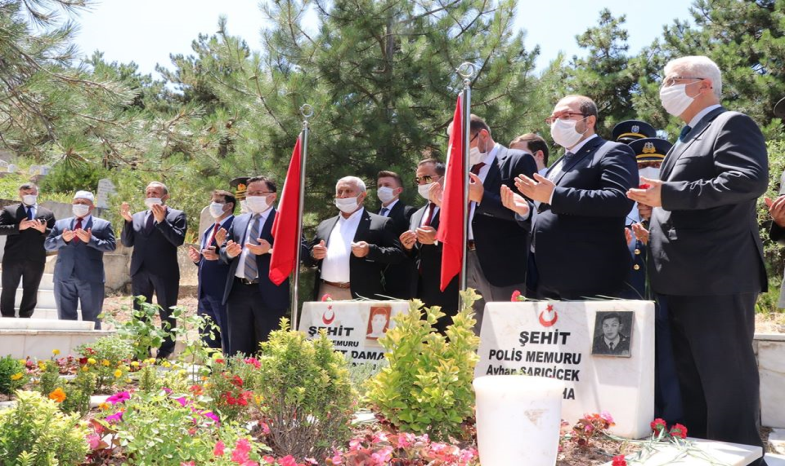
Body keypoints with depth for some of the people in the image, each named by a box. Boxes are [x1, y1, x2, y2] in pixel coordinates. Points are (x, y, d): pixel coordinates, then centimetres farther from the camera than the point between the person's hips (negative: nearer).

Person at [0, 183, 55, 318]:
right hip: (13, 258, -1)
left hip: (36, 260, 1)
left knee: (31, 292, 8)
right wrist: (19, 227, -17)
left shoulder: (47, 213, 10)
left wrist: (44, 230, -14)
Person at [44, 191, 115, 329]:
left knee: (91, 321, 2)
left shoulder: (103, 225, 6)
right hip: (64, 278, 3)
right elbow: (47, 244, 9)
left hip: (91, 279, -3)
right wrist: (62, 239, -10)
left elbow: (111, 245, -5)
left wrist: (90, 240, -17)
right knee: (65, 319, 7)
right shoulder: (60, 224, 16)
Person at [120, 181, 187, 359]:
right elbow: (127, 242, 9)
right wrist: (128, 220, -4)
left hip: (165, 272, -5)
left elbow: (178, 240, -12)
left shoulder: (177, 215, 1)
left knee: (167, 315, 2)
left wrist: (162, 221, -19)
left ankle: (165, 354, 8)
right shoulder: (138, 217, 15)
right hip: (140, 271, 5)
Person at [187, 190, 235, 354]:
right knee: (206, 339, 16)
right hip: (205, 291, 9)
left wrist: (219, 256, -29)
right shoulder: (209, 230, 19)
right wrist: (197, 258, 4)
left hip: (223, 292, -9)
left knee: (228, 340, -2)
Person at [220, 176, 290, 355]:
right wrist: (229, 252, -5)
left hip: (269, 294, -5)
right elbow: (223, 252, 18)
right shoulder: (238, 221, 15)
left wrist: (270, 250, -24)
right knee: (238, 351, 12)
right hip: (238, 292, 6)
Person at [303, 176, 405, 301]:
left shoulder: (380, 223, 6)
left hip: (361, 296, -4)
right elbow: (307, 258, 22)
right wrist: (314, 255, -1)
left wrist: (369, 250, -18)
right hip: (326, 294, 4)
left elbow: (398, 254, -2)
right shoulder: (325, 226, 21)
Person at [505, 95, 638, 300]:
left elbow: (619, 199, -21)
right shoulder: (562, 162, 24)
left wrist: (553, 196, -21)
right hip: (548, 280, 9)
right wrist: (525, 210, 9)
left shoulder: (613, 152, -3)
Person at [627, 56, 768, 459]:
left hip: (717, 276, -9)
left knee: (726, 380, -4)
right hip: (681, 279, 10)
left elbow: (751, 179, -23)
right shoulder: (685, 139, 23)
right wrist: (653, 224, 11)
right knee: (690, 380, 15)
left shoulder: (732, 124, -5)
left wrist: (667, 194, -23)